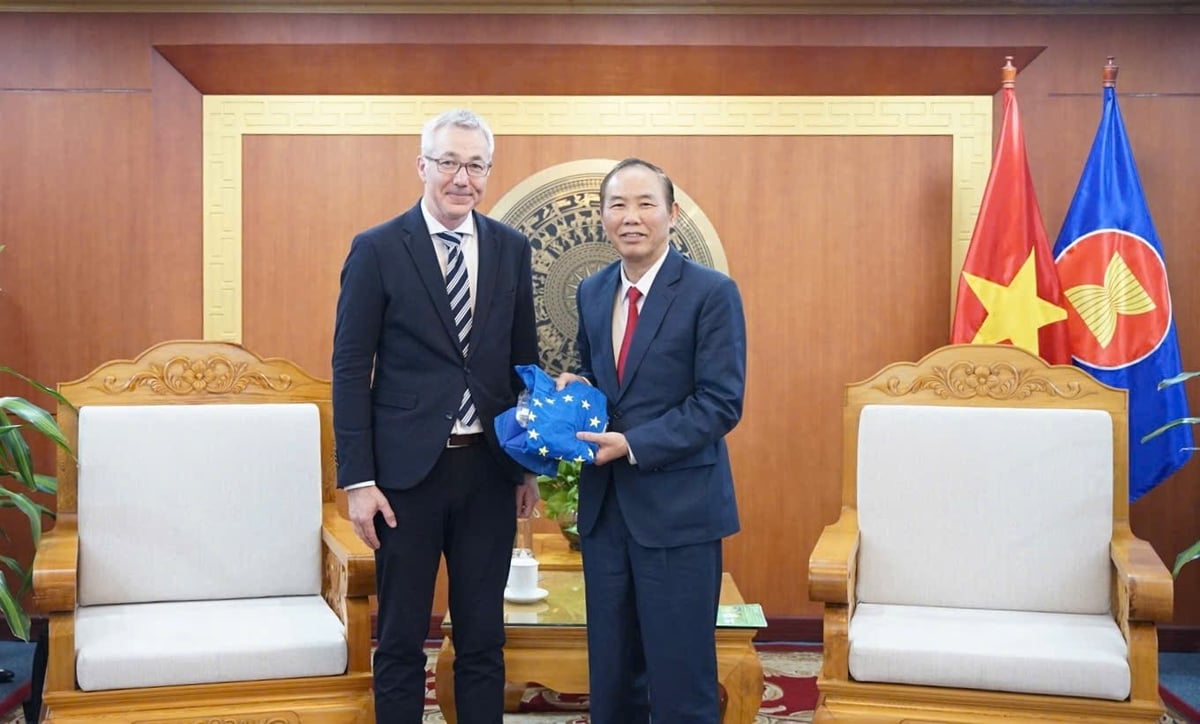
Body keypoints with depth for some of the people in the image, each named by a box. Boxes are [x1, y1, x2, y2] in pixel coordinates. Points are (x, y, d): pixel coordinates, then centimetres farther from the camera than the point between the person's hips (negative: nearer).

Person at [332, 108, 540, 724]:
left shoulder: (511, 249, 6)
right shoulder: (377, 250, -4)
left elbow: (523, 362, 11)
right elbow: (350, 370, -5)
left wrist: (530, 464, 9)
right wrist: (357, 479, -10)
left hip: (488, 469, 3)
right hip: (408, 471, -3)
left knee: (483, 639, 12)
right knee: (401, 642, 9)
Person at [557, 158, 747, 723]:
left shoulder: (712, 292, -9)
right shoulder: (591, 292, 10)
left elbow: (721, 404, -13)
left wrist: (633, 444, -19)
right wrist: (574, 388, -1)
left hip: (677, 509, -6)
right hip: (605, 506, 6)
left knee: (681, 679, 2)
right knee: (611, 676, 13)